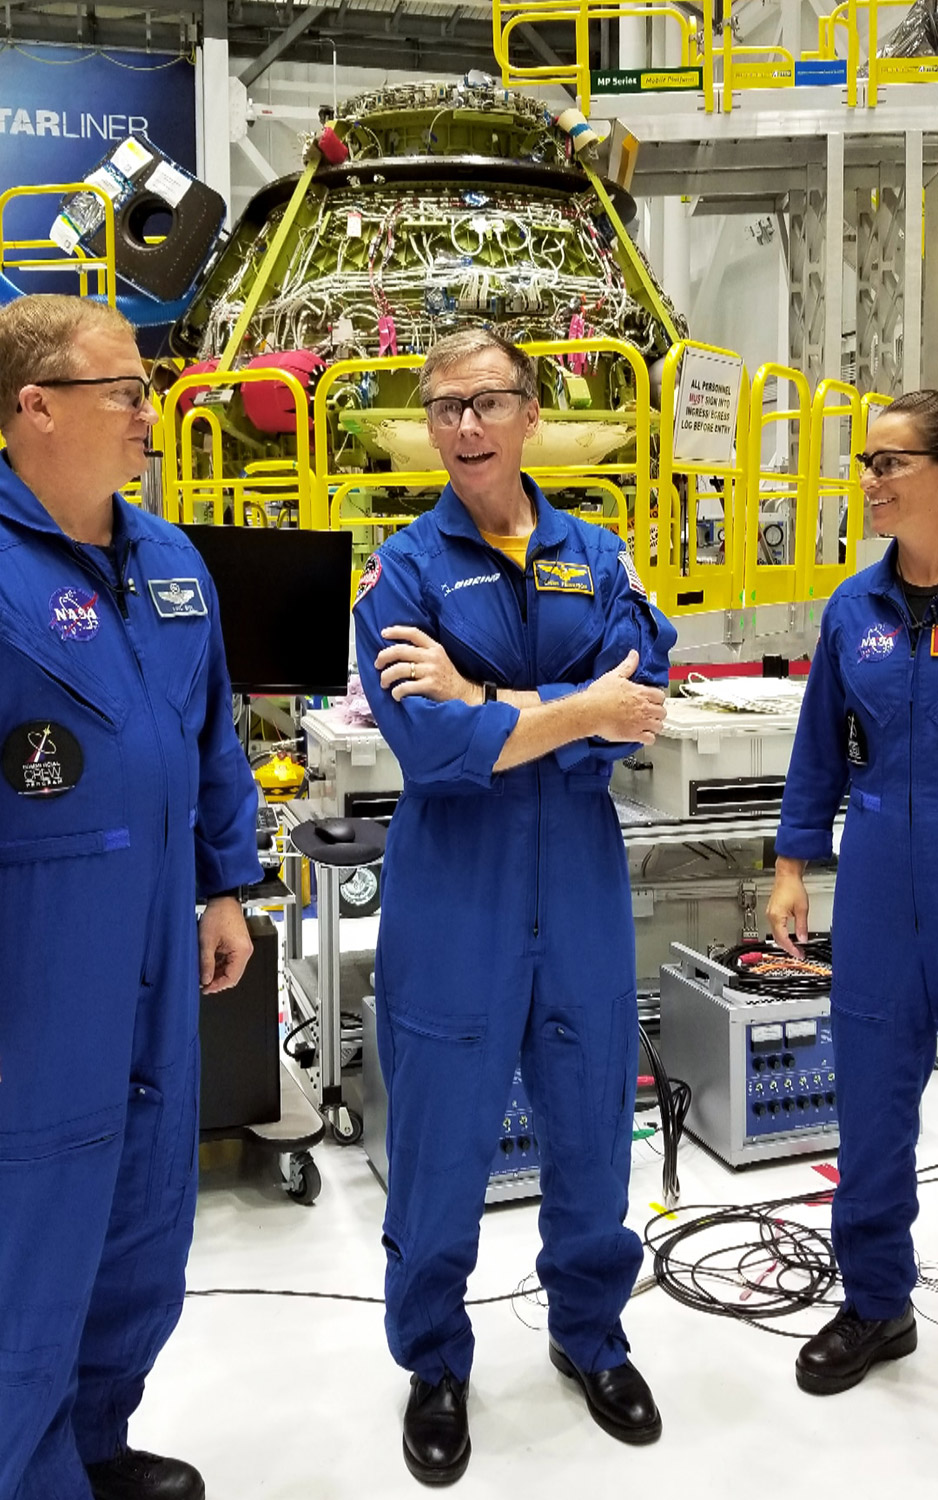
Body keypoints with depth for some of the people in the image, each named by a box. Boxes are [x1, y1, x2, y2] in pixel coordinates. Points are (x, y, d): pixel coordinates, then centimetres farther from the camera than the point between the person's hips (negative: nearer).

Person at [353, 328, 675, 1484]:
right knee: (441, 1141, 10)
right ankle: (434, 1364, 34)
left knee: (591, 1128, 16)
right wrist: (580, 710, -13)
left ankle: (591, 1336, 42)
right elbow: (431, 746, -19)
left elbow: (638, 711, -10)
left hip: (581, 893, 3)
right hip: (453, 900, -3)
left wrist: (487, 701, -17)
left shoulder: (597, 558, 5)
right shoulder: (404, 569, -5)